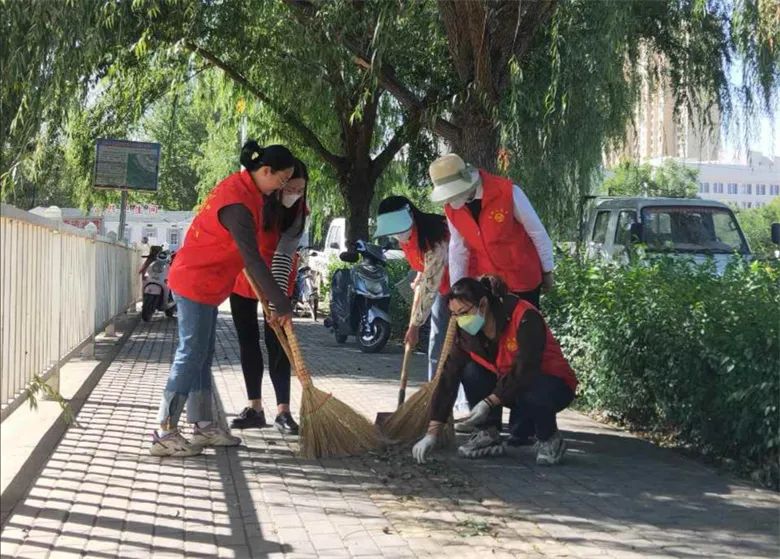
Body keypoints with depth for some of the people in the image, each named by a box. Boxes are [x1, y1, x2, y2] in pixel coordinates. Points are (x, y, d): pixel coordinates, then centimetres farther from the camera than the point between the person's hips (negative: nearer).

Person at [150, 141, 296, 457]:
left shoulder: (242, 186, 7)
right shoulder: (237, 204, -25)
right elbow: (252, 260, -26)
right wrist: (281, 304, -21)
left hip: (205, 284, 10)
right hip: (197, 284, -10)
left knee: (203, 357, 13)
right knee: (191, 356, -7)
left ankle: (203, 425, 21)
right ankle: (164, 434, -4)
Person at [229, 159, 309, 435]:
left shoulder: (299, 211, -20)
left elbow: (284, 254, -27)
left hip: (276, 278, -1)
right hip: (242, 276, 1)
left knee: (276, 343, -7)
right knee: (247, 342, 4)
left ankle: (283, 411, -5)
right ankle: (254, 408, 11)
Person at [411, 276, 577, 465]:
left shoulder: (524, 317, -29)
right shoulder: (466, 331, -11)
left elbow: (525, 371, -32)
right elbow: (448, 378, -14)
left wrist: (488, 402, -28)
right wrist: (432, 433, -19)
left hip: (555, 386, -6)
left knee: (530, 394, -38)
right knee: (471, 371, -18)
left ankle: (550, 439, -8)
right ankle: (488, 435, -3)